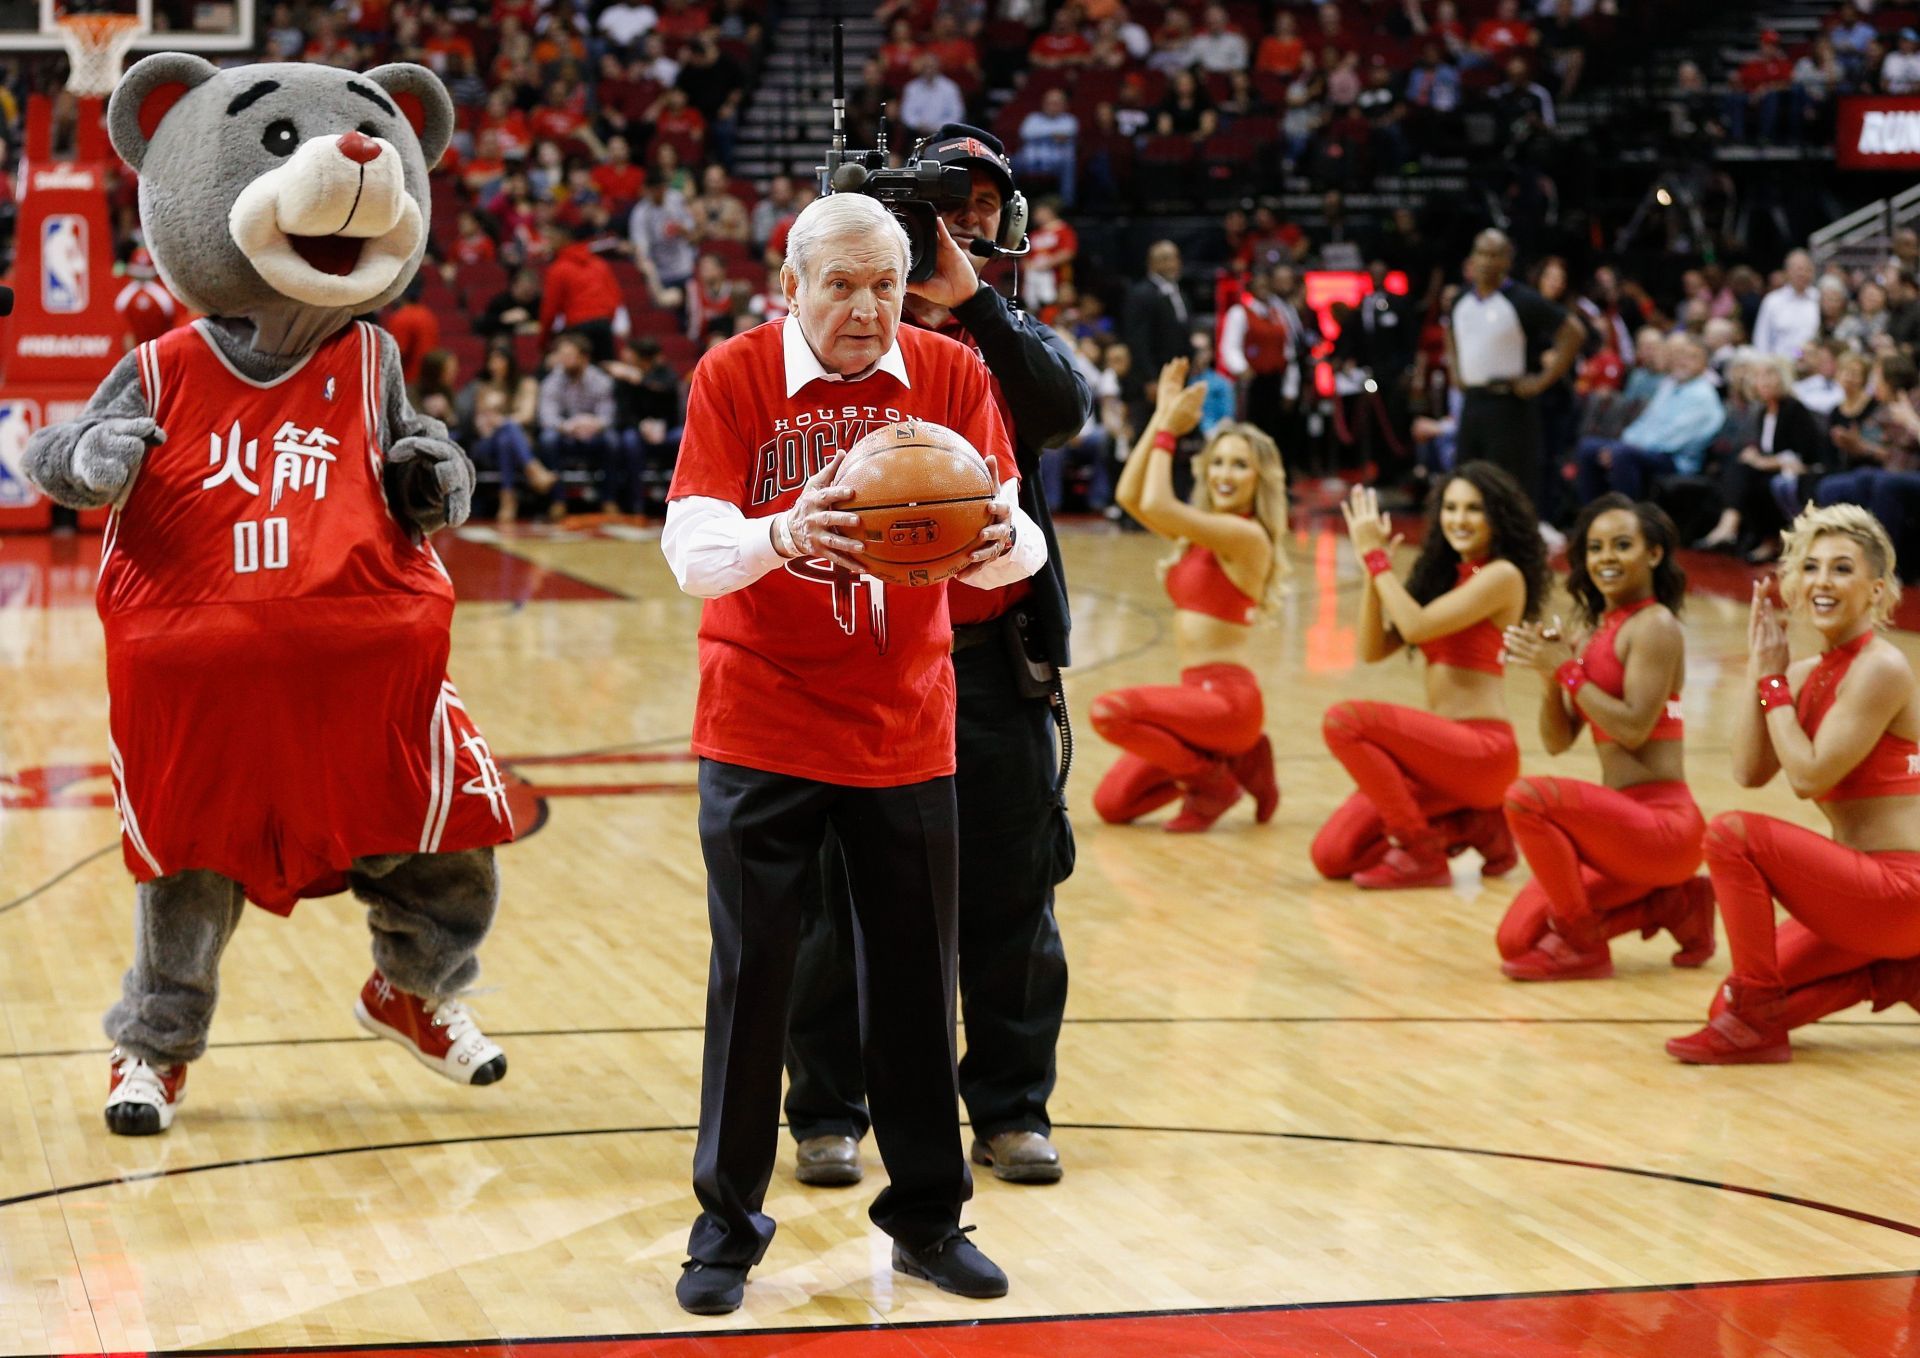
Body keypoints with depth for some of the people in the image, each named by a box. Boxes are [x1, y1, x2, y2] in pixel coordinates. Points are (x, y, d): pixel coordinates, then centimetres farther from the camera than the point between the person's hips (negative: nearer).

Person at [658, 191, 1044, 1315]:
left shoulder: (949, 375, -2)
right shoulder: (735, 376, -8)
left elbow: (1011, 545, -8)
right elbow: (691, 553, -17)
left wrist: (1002, 540, -33)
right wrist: (782, 535, -38)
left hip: (908, 726, 2)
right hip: (763, 726, -2)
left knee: (918, 973, 7)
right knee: (753, 975, 1)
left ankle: (929, 1216, 21)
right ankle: (729, 1225, 13)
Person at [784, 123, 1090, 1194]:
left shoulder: (1016, 341, 10)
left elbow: (1066, 411, -11)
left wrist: (972, 298, -20)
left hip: (994, 658, 2)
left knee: (1010, 893, 6)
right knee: (844, 897, 4)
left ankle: (1012, 1107, 17)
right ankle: (829, 1112, 14)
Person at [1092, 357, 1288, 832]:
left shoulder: (1246, 535, -13)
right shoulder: (1202, 530, 14)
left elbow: (1156, 505, -21)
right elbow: (1130, 496, 5)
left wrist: (1169, 430, -10)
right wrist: (1160, 417, 3)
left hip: (1226, 696, -9)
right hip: (1198, 693, 9)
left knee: (1111, 710, -27)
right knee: (1112, 804, 3)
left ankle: (1212, 782, -6)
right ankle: (1234, 763, 16)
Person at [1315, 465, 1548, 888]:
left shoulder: (1502, 576, -7)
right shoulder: (1445, 574, 17)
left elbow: (1417, 627, -18)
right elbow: (1373, 648, 10)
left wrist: (1376, 556, -10)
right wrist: (1371, 565, 0)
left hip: (1481, 749, -8)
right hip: (1442, 749, 8)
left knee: (1343, 720, -26)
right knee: (1332, 856, -4)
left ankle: (1421, 853, -13)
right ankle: (1471, 827, 12)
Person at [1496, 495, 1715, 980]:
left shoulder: (1654, 625, -8)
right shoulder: (1598, 633, 16)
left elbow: (1634, 729, -18)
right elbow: (1557, 740, 13)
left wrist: (1565, 671, -14)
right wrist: (1551, 674, -3)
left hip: (1662, 822, -9)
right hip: (1624, 824, 9)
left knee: (1527, 797, -29)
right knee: (1517, 939, 4)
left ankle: (1581, 945, -11)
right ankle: (1675, 905, 16)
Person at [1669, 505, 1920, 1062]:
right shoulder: (1808, 674, 9)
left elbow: (1809, 776, -19)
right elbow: (1749, 771, 0)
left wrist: (1774, 678, -11)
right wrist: (1759, 668, -3)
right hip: (1867, 893, 9)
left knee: (1731, 834, -23)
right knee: (1735, 1006, 9)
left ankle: (1758, 1017, -14)